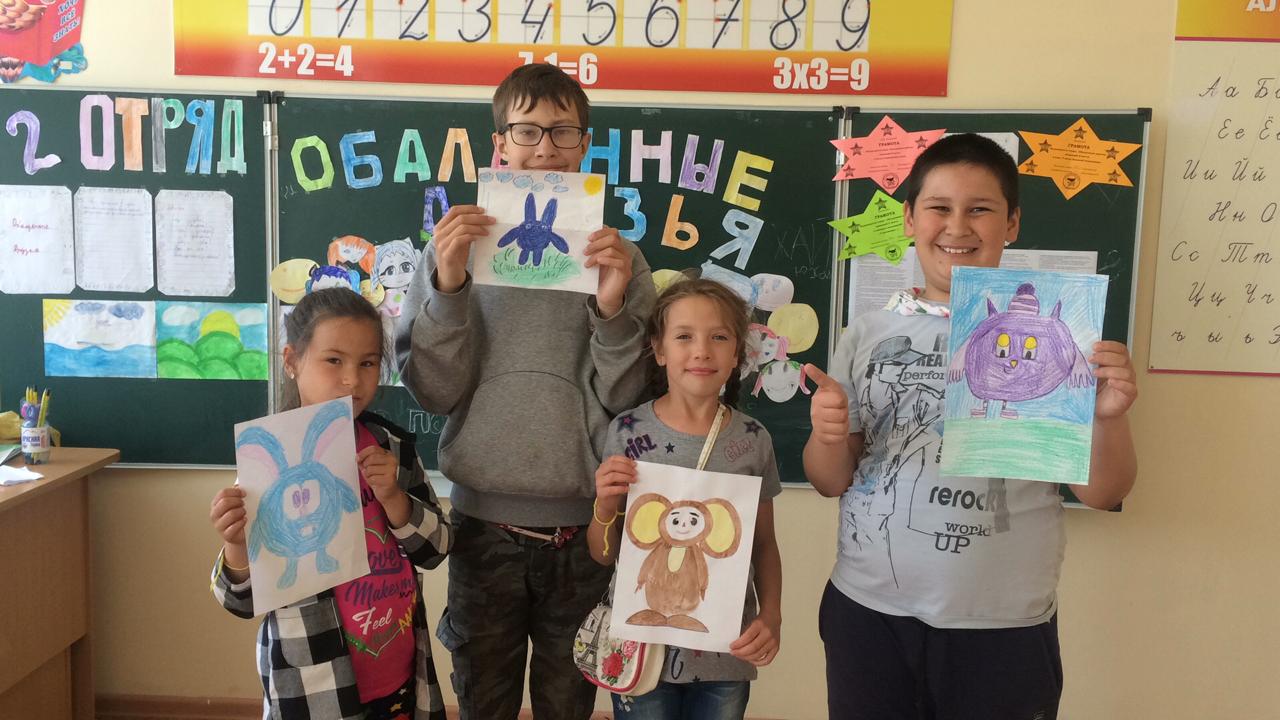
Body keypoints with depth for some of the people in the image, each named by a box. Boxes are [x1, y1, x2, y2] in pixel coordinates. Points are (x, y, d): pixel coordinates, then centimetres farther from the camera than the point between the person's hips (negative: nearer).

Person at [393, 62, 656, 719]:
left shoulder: (618, 258, 0)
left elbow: (624, 399, -5)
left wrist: (612, 307, -20)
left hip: (584, 525, 1)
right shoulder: (457, 246, -1)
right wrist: (448, 285, -19)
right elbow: (436, 392, -6)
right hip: (484, 523, 0)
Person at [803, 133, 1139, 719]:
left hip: (1003, 626, -2)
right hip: (868, 612, 2)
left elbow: (1101, 492, -3)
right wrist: (828, 436, -15)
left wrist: (1108, 418, -21)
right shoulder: (869, 334, 2)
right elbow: (831, 482, 6)